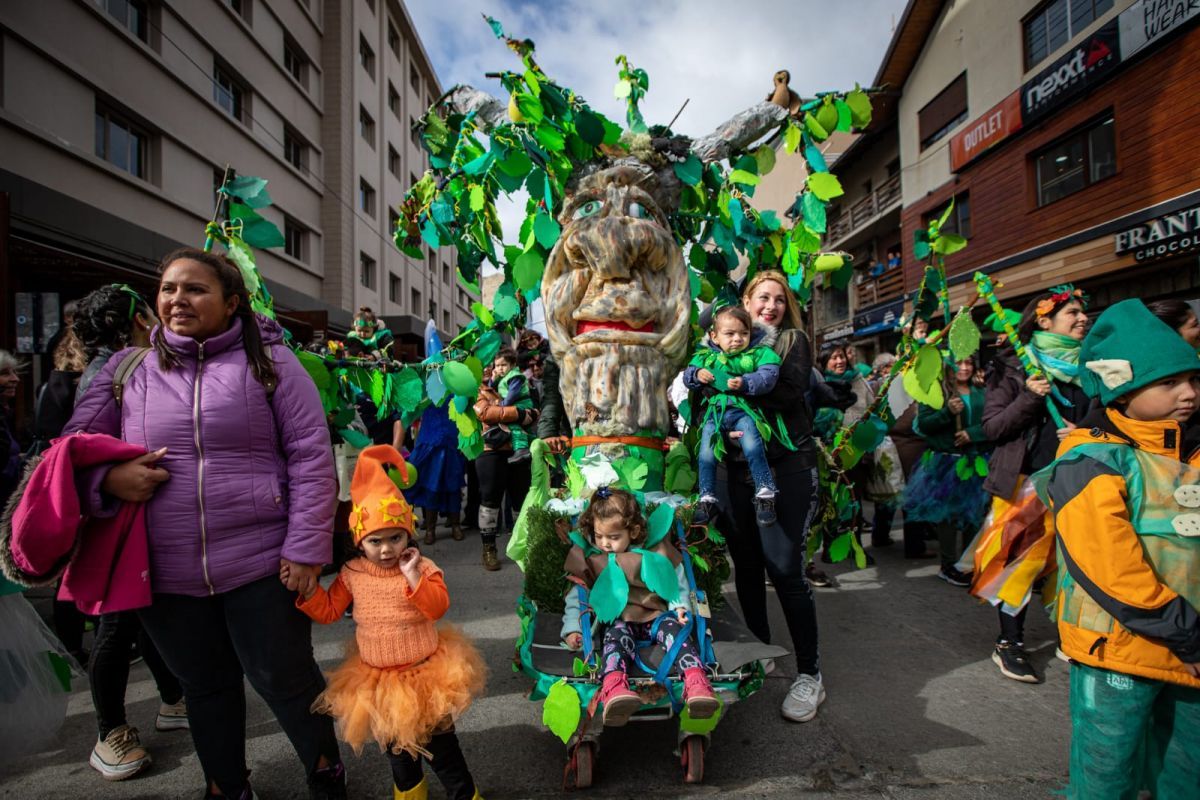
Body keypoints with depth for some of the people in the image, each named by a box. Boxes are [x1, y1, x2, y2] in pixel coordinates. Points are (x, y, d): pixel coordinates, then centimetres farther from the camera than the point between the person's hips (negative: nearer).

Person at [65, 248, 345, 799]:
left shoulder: (269, 361, -4)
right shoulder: (126, 370, 6)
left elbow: (311, 456, -7)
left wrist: (306, 547, -13)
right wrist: (108, 479, -11)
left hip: (261, 564, -3)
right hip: (165, 574, 4)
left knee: (283, 678, 9)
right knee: (204, 686, 20)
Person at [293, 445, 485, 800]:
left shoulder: (422, 567, -15)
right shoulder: (351, 573, -6)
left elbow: (438, 608, -24)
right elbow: (328, 611, 1)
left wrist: (413, 576, -32)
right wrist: (308, 589, -14)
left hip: (424, 670, -3)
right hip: (378, 677, 3)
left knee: (440, 742, 8)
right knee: (395, 743, 23)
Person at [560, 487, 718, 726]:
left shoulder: (656, 552, 6)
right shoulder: (588, 558, 9)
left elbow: (677, 582, 12)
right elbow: (576, 596, 9)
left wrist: (679, 606, -7)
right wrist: (572, 627, -4)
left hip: (656, 616, 1)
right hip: (618, 620, -1)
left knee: (674, 628, -31)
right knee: (617, 635, -35)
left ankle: (697, 682, -51)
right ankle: (613, 688, -63)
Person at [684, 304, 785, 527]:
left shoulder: (758, 353, 3)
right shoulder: (705, 356, 11)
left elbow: (768, 376, -10)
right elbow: (687, 376, 13)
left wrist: (745, 383, -26)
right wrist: (697, 374, -10)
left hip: (743, 410, -3)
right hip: (715, 410, 3)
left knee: (753, 448, -22)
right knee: (706, 454, -6)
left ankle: (765, 495, -9)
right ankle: (707, 499, 10)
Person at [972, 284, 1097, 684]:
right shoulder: (1013, 365, -3)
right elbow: (992, 428, -8)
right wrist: (1029, 397, -21)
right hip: (1023, 480, -4)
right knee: (1020, 560, -2)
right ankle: (1009, 644, 9)